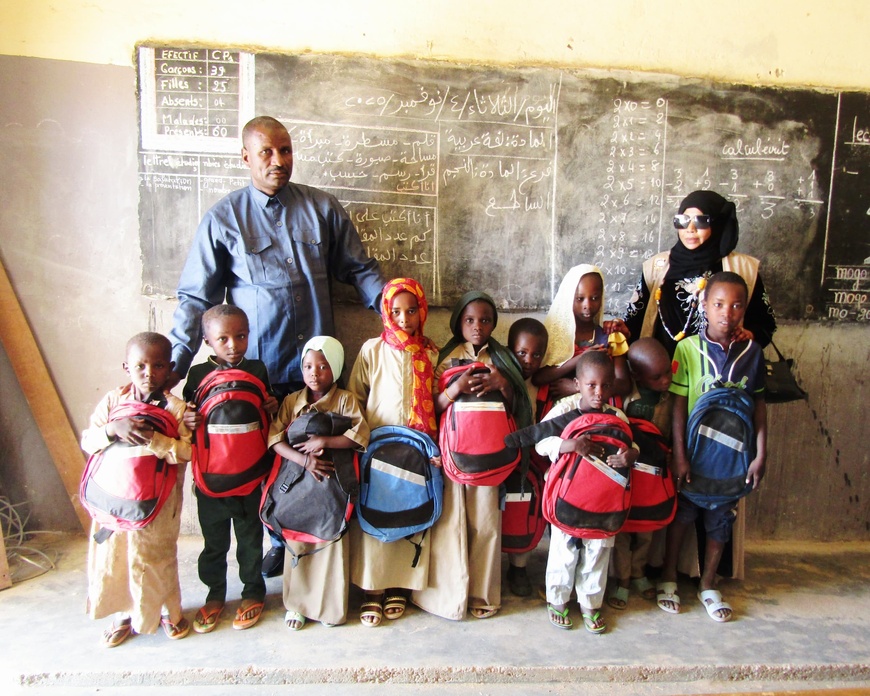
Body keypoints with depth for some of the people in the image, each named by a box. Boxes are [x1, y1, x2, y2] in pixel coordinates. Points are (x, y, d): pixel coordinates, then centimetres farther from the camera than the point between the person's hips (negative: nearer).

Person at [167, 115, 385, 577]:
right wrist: (176, 362, -5)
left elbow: (358, 269, 11)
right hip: (258, 366, -1)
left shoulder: (322, 207, 7)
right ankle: (282, 539, 31)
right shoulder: (224, 217, 2)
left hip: (316, 362, 1)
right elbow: (196, 296, 2)